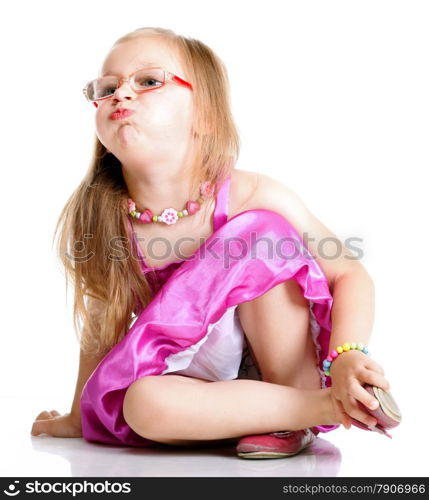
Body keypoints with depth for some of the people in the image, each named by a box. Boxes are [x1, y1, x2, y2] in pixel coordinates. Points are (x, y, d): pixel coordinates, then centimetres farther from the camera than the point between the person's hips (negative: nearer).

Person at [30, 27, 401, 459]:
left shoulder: (255, 197, -18)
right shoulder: (99, 223, -13)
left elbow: (350, 275, -11)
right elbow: (101, 330, 0)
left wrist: (347, 356, -28)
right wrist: (79, 417, 11)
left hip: (278, 369, -1)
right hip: (185, 387, 2)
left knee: (261, 243, -26)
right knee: (144, 403, -33)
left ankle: (296, 408, -15)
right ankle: (325, 407, -19)